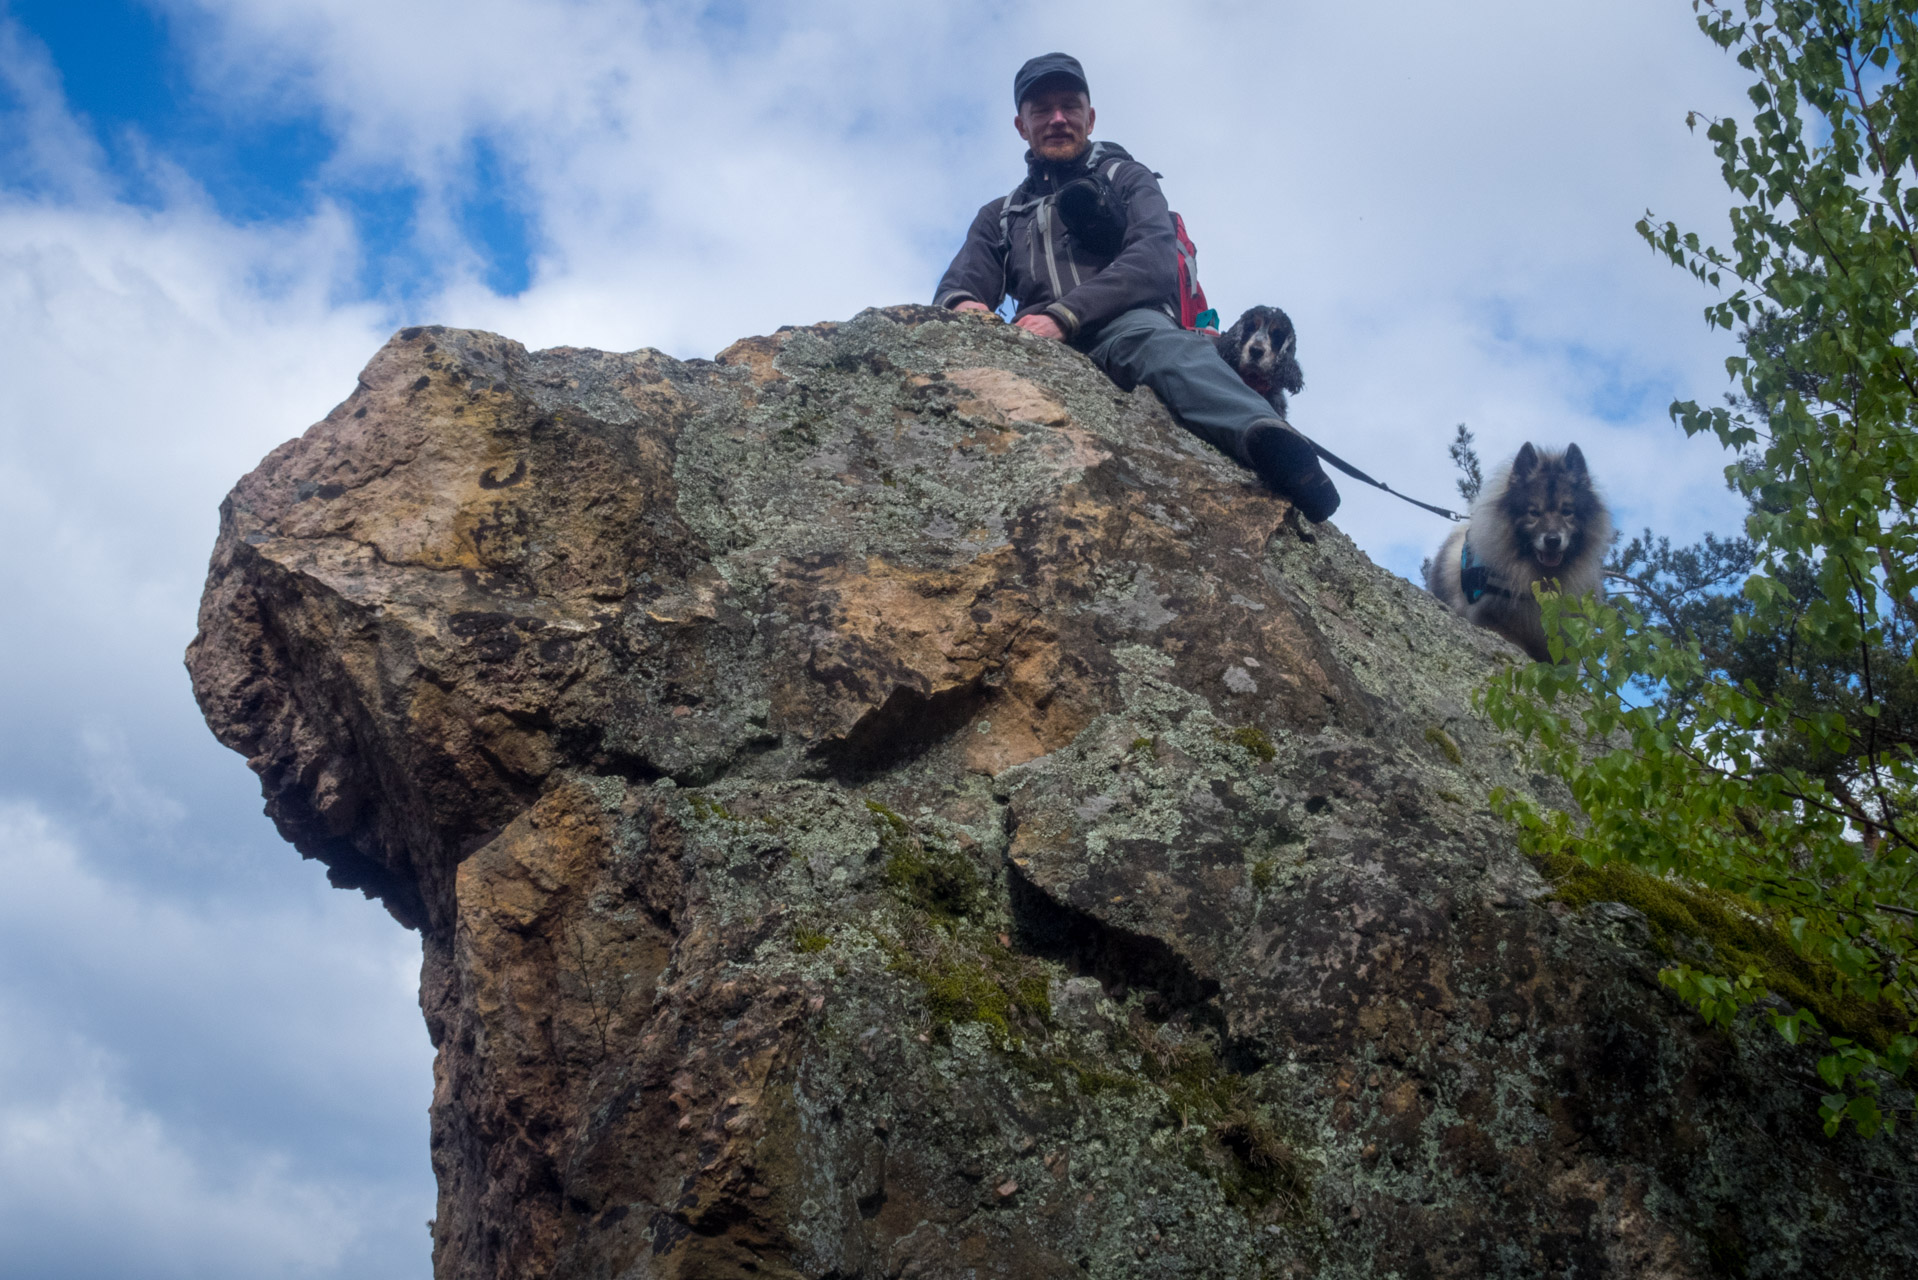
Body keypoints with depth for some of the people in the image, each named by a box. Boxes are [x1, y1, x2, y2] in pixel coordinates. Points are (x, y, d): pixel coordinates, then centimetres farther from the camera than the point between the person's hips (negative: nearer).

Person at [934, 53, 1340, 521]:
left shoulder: (1127, 179, 21)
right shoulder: (999, 217, 33)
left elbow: (1155, 263, 1)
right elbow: (958, 287, 15)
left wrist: (1065, 316, -16)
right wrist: (963, 306, -14)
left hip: (1125, 328, -4)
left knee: (1147, 334, -41)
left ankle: (1262, 436, -69)